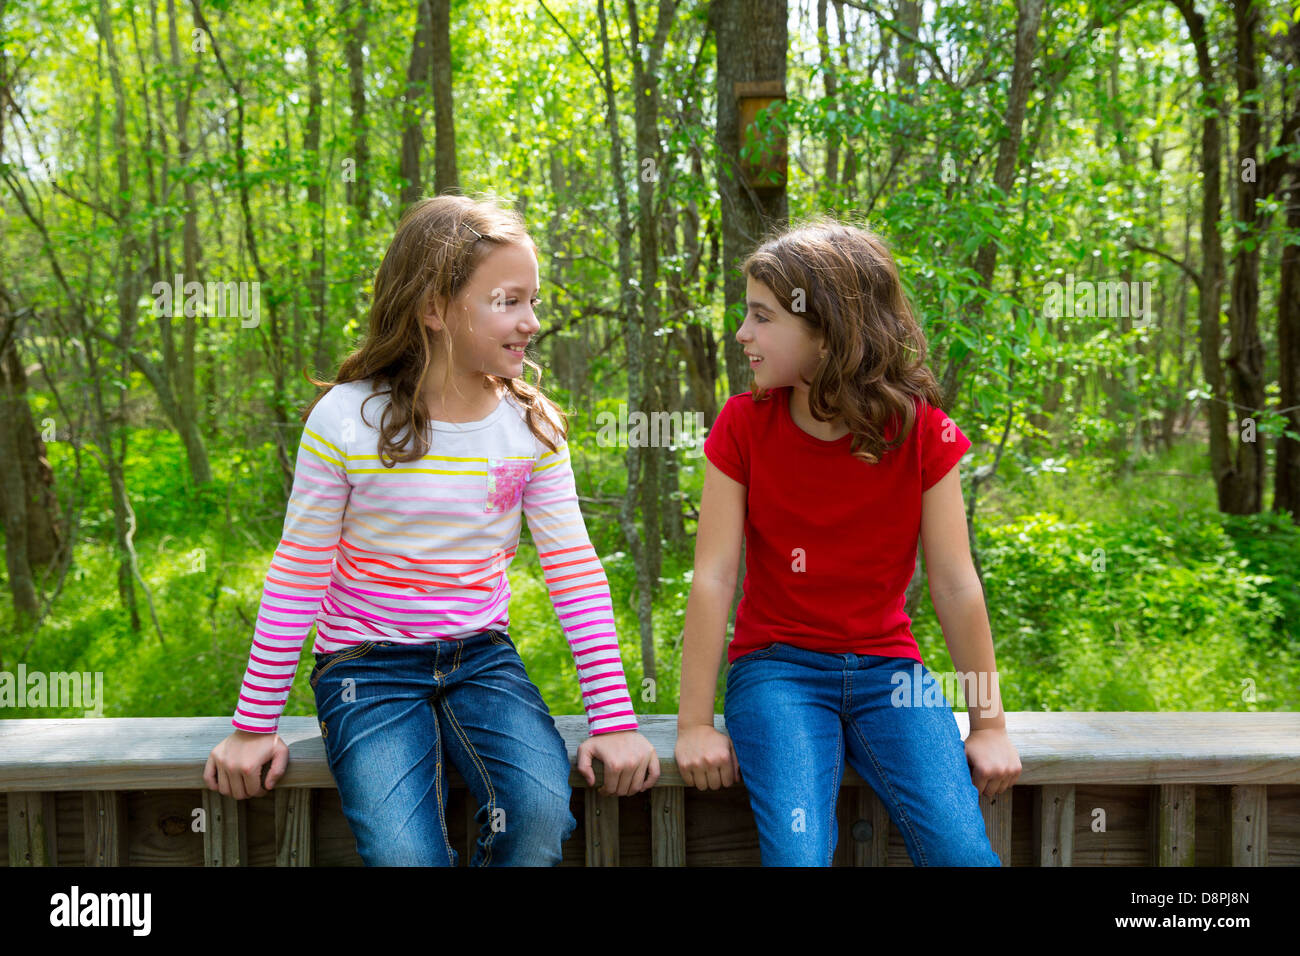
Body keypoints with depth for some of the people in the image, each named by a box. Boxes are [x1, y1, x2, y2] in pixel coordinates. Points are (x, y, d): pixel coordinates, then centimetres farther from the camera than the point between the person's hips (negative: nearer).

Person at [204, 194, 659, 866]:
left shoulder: (531, 426, -3)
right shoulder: (346, 420, -11)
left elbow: (575, 570, -2)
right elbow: (298, 573, -4)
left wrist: (614, 720, -8)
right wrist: (253, 725, -2)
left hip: (481, 658, 3)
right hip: (368, 668, -2)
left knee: (542, 812, -24)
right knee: (405, 855, -24)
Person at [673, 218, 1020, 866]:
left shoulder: (922, 431, -7)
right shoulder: (743, 425, -6)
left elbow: (954, 583, -4)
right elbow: (713, 576, -8)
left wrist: (989, 723, -1)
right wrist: (696, 722, -10)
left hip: (886, 667, 1)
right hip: (776, 666, -1)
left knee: (962, 850, -19)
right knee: (797, 851, -25)